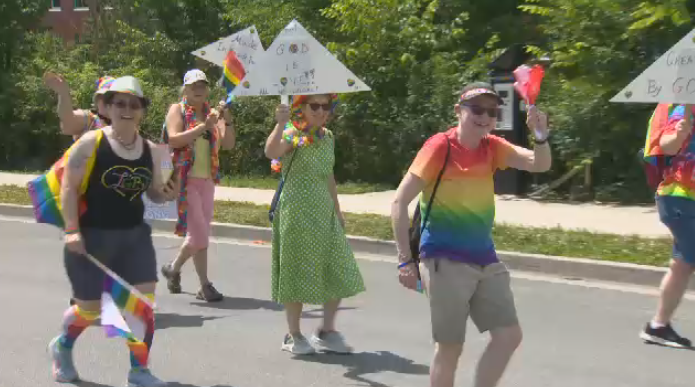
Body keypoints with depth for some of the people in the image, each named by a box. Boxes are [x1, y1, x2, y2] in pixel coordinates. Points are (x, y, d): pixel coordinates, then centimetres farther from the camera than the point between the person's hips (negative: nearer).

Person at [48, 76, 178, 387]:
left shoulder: (149, 149, 4)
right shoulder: (91, 142, -10)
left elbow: (153, 192, 12)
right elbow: (69, 186, -11)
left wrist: (167, 194, -12)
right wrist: (72, 229, -18)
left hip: (134, 235, 4)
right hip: (92, 236, -4)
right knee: (90, 308, 8)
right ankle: (62, 346, 41)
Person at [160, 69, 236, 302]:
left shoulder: (212, 113, 11)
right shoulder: (177, 110, 0)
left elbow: (228, 144, 3)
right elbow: (174, 139, -16)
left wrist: (227, 121, -13)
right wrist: (204, 126, -21)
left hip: (207, 180, 6)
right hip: (185, 179, -5)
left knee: (201, 235, 8)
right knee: (199, 234, -8)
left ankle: (173, 269, 26)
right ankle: (205, 285, 6)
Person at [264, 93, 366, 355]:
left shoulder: (327, 137, 11)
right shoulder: (293, 135, -9)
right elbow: (271, 152, -31)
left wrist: (338, 211, 20)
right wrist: (280, 124, -43)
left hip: (324, 212, 7)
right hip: (296, 213, -7)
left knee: (339, 274, 6)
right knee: (298, 274, 2)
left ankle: (327, 332, 19)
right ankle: (293, 336, 16)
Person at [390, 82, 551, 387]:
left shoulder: (492, 147, 5)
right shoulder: (439, 147, -12)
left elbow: (539, 165, -4)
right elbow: (400, 202, -13)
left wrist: (541, 137, -25)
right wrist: (405, 259, -16)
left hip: (485, 259, 6)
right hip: (445, 260, -6)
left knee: (509, 336, 6)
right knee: (450, 346, -1)